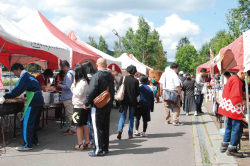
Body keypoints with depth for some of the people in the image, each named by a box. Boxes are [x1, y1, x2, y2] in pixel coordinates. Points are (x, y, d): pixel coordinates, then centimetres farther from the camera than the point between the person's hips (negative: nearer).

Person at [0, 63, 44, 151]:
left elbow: (17, 89, -21)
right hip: (39, 101, 10)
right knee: (34, 122, 19)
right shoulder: (30, 76, 18)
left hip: (33, 102, -10)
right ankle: (35, 140, 27)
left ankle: (28, 145, -6)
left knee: (26, 123, -6)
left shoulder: (24, 77, -11)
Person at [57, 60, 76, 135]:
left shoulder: (69, 74, -17)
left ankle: (73, 130, -2)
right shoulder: (70, 72, 14)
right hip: (68, 97, 11)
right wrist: (62, 82, 12)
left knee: (70, 114, -6)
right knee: (68, 114, 17)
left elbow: (67, 86, -22)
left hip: (68, 98, -11)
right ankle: (69, 128, 25)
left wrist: (60, 85, -7)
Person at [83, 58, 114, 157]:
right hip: (108, 106, 8)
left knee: (96, 128, -1)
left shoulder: (96, 76, -17)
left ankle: (98, 150, 1)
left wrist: (86, 103, -8)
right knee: (105, 127, 14)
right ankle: (105, 148, 23)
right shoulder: (110, 76, 8)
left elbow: (91, 91, -18)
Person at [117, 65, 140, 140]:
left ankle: (120, 129, -15)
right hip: (132, 101, 0)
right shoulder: (136, 81, -7)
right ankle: (130, 134, 12)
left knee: (123, 116, 9)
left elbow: (118, 89, -1)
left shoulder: (123, 78, -4)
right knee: (131, 117, 11)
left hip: (124, 100, 1)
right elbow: (138, 92, -3)